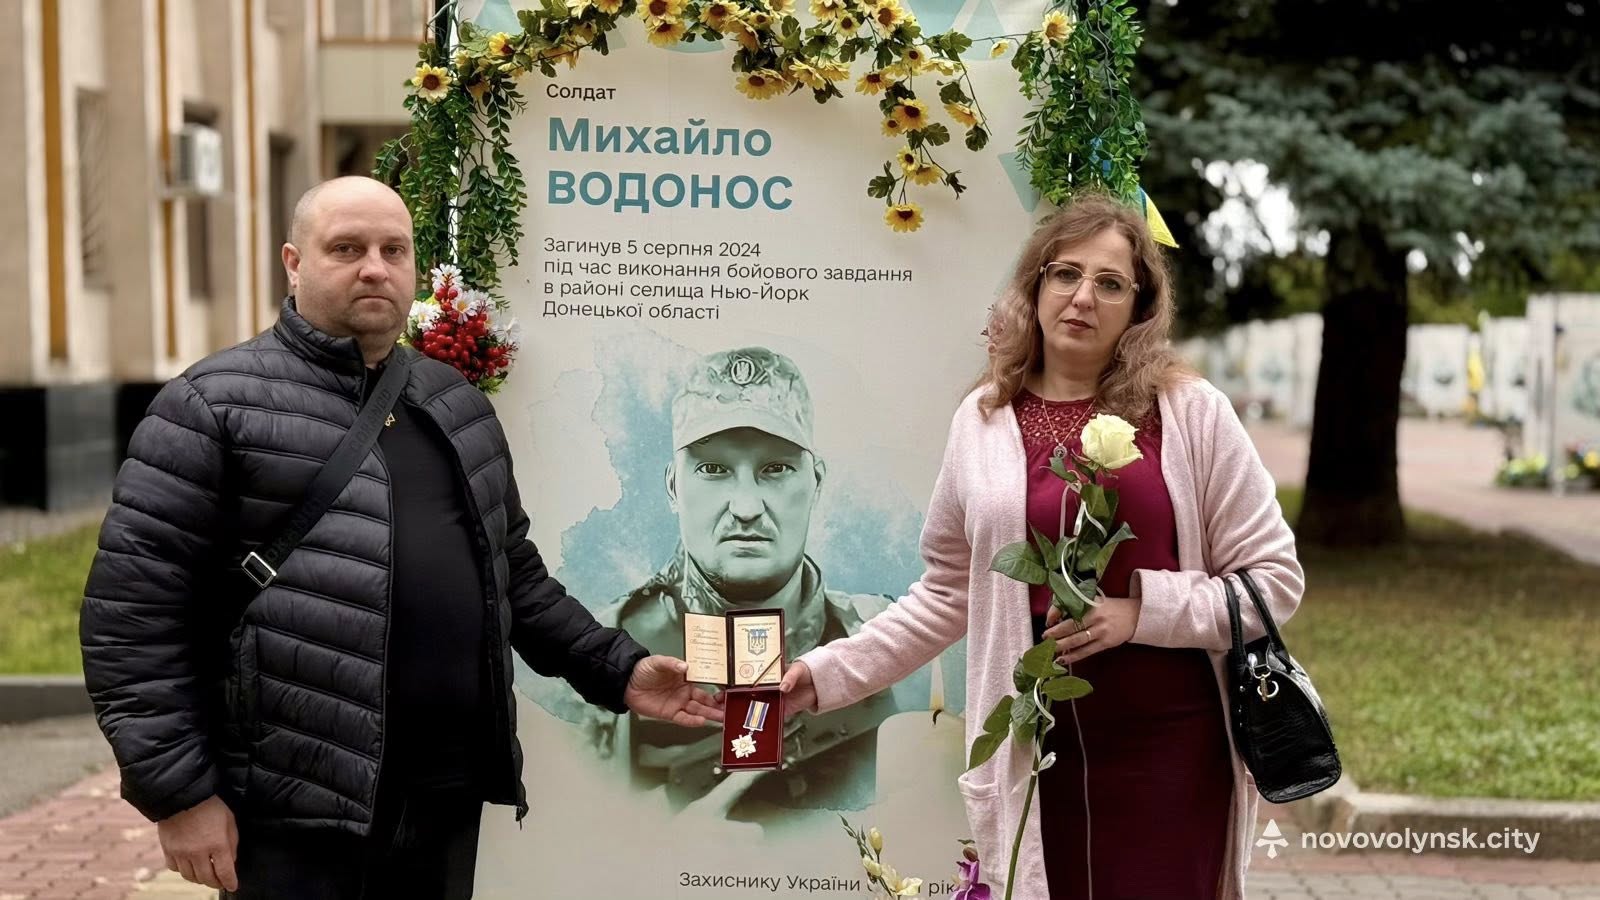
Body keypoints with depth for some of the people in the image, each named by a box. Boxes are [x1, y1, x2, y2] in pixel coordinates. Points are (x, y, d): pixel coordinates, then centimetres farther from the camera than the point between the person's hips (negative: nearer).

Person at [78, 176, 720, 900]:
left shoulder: (456, 405, 15)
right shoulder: (218, 404, -5)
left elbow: (512, 575, 23)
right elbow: (133, 604, -9)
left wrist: (617, 671, 13)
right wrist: (178, 790, -13)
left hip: (450, 793, 6)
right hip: (296, 812, -6)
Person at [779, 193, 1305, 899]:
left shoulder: (1190, 412, -3)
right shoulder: (983, 421, 4)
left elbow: (1275, 578, -1)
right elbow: (949, 593, 12)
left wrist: (1143, 610, -14)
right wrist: (827, 673, 4)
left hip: (1167, 744, -2)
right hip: (1033, 749, 2)